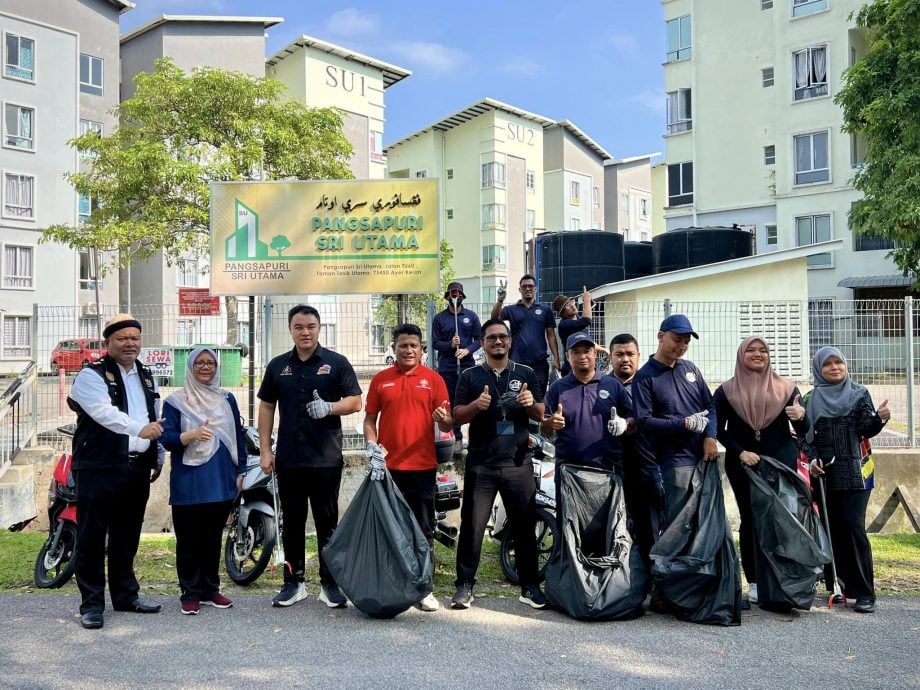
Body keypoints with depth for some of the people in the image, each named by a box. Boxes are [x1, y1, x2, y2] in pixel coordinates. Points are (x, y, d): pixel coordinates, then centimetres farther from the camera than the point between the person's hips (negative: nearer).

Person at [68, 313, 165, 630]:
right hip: (99, 469, -6)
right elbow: (105, 412, -22)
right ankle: (92, 603, 7)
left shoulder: (147, 377, 17)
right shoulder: (91, 375, -5)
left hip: (138, 468, 6)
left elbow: (157, 421, 21)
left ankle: (125, 596, 24)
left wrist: (158, 457, 16)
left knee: (127, 537, 14)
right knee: (92, 536, -1)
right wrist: (140, 429, -34)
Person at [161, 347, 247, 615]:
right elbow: (166, 438, -7)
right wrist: (191, 435, -25)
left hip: (222, 481, 3)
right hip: (189, 484, -3)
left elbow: (238, 436, 13)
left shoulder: (227, 399, 11)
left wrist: (240, 472, 9)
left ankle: (210, 590, 20)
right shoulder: (175, 401, 0)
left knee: (213, 538, 10)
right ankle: (190, 594, 11)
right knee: (189, 540, 1)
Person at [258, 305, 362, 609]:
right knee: (292, 522, 10)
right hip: (288, 459, 3)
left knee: (327, 522, 5)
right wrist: (265, 450, 5)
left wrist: (330, 407, -20)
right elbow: (266, 407, 12)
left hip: (326, 458, -3)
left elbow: (355, 401, 0)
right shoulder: (278, 366, 10)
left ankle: (330, 583, 14)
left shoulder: (336, 363, 1)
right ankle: (294, 581, 21)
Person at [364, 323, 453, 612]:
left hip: (423, 466, -1)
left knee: (424, 529, 5)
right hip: (388, 466, 1)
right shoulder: (380, 379, 6)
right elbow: (370, 419, 8)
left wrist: (443, 419, -22)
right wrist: (372, 448, -8)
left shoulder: (433, 379, 3)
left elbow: (448, 423, 1)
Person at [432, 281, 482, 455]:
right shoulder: (440, 318, 6)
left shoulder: (471, 316, 8)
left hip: (467, 365, 0)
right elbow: (435, 343, 5)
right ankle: (456, 438, 10)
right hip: (446, 367, 0)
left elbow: (479, 339, 7)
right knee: (450, 403, 2)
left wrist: (467, 350, -11)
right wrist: (450, 344, -13)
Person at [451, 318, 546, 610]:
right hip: (480, 464, -1)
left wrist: (531, 404, -12)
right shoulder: (470, 376, 8)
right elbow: (457, 416, 3)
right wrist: (476, 405, -17)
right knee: (472, 526, 0)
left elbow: (541, 416, 11)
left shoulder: (526, 374, 10)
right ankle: (464, 585, 9)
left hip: (518, 463, 1)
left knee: (525, 526, 5)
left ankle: (530, 586, 14)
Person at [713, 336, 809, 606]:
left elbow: (802, 432, 6)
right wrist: (740, 452, -12)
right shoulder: (726, 391, 5)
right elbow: (719, 430, 3)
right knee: (750, 519, 2)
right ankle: (754, 581, 7)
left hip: (781, 462, 0)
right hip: (742, 464, 0)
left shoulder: (786, 388, 7)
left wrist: (800, 416, -16)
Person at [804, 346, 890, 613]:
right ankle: (837, 586, 12)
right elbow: (805, 436, 9)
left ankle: (864, 593, -5)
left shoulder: (859, 394, 5)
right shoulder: (810, 400, 9)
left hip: (853, 473, -2)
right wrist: (811, 460, -5)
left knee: (853, 527, -9)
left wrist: (879, 418, -23)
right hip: (823, 474, 2)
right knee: (831, 529, 4)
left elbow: (866, 430, -3)